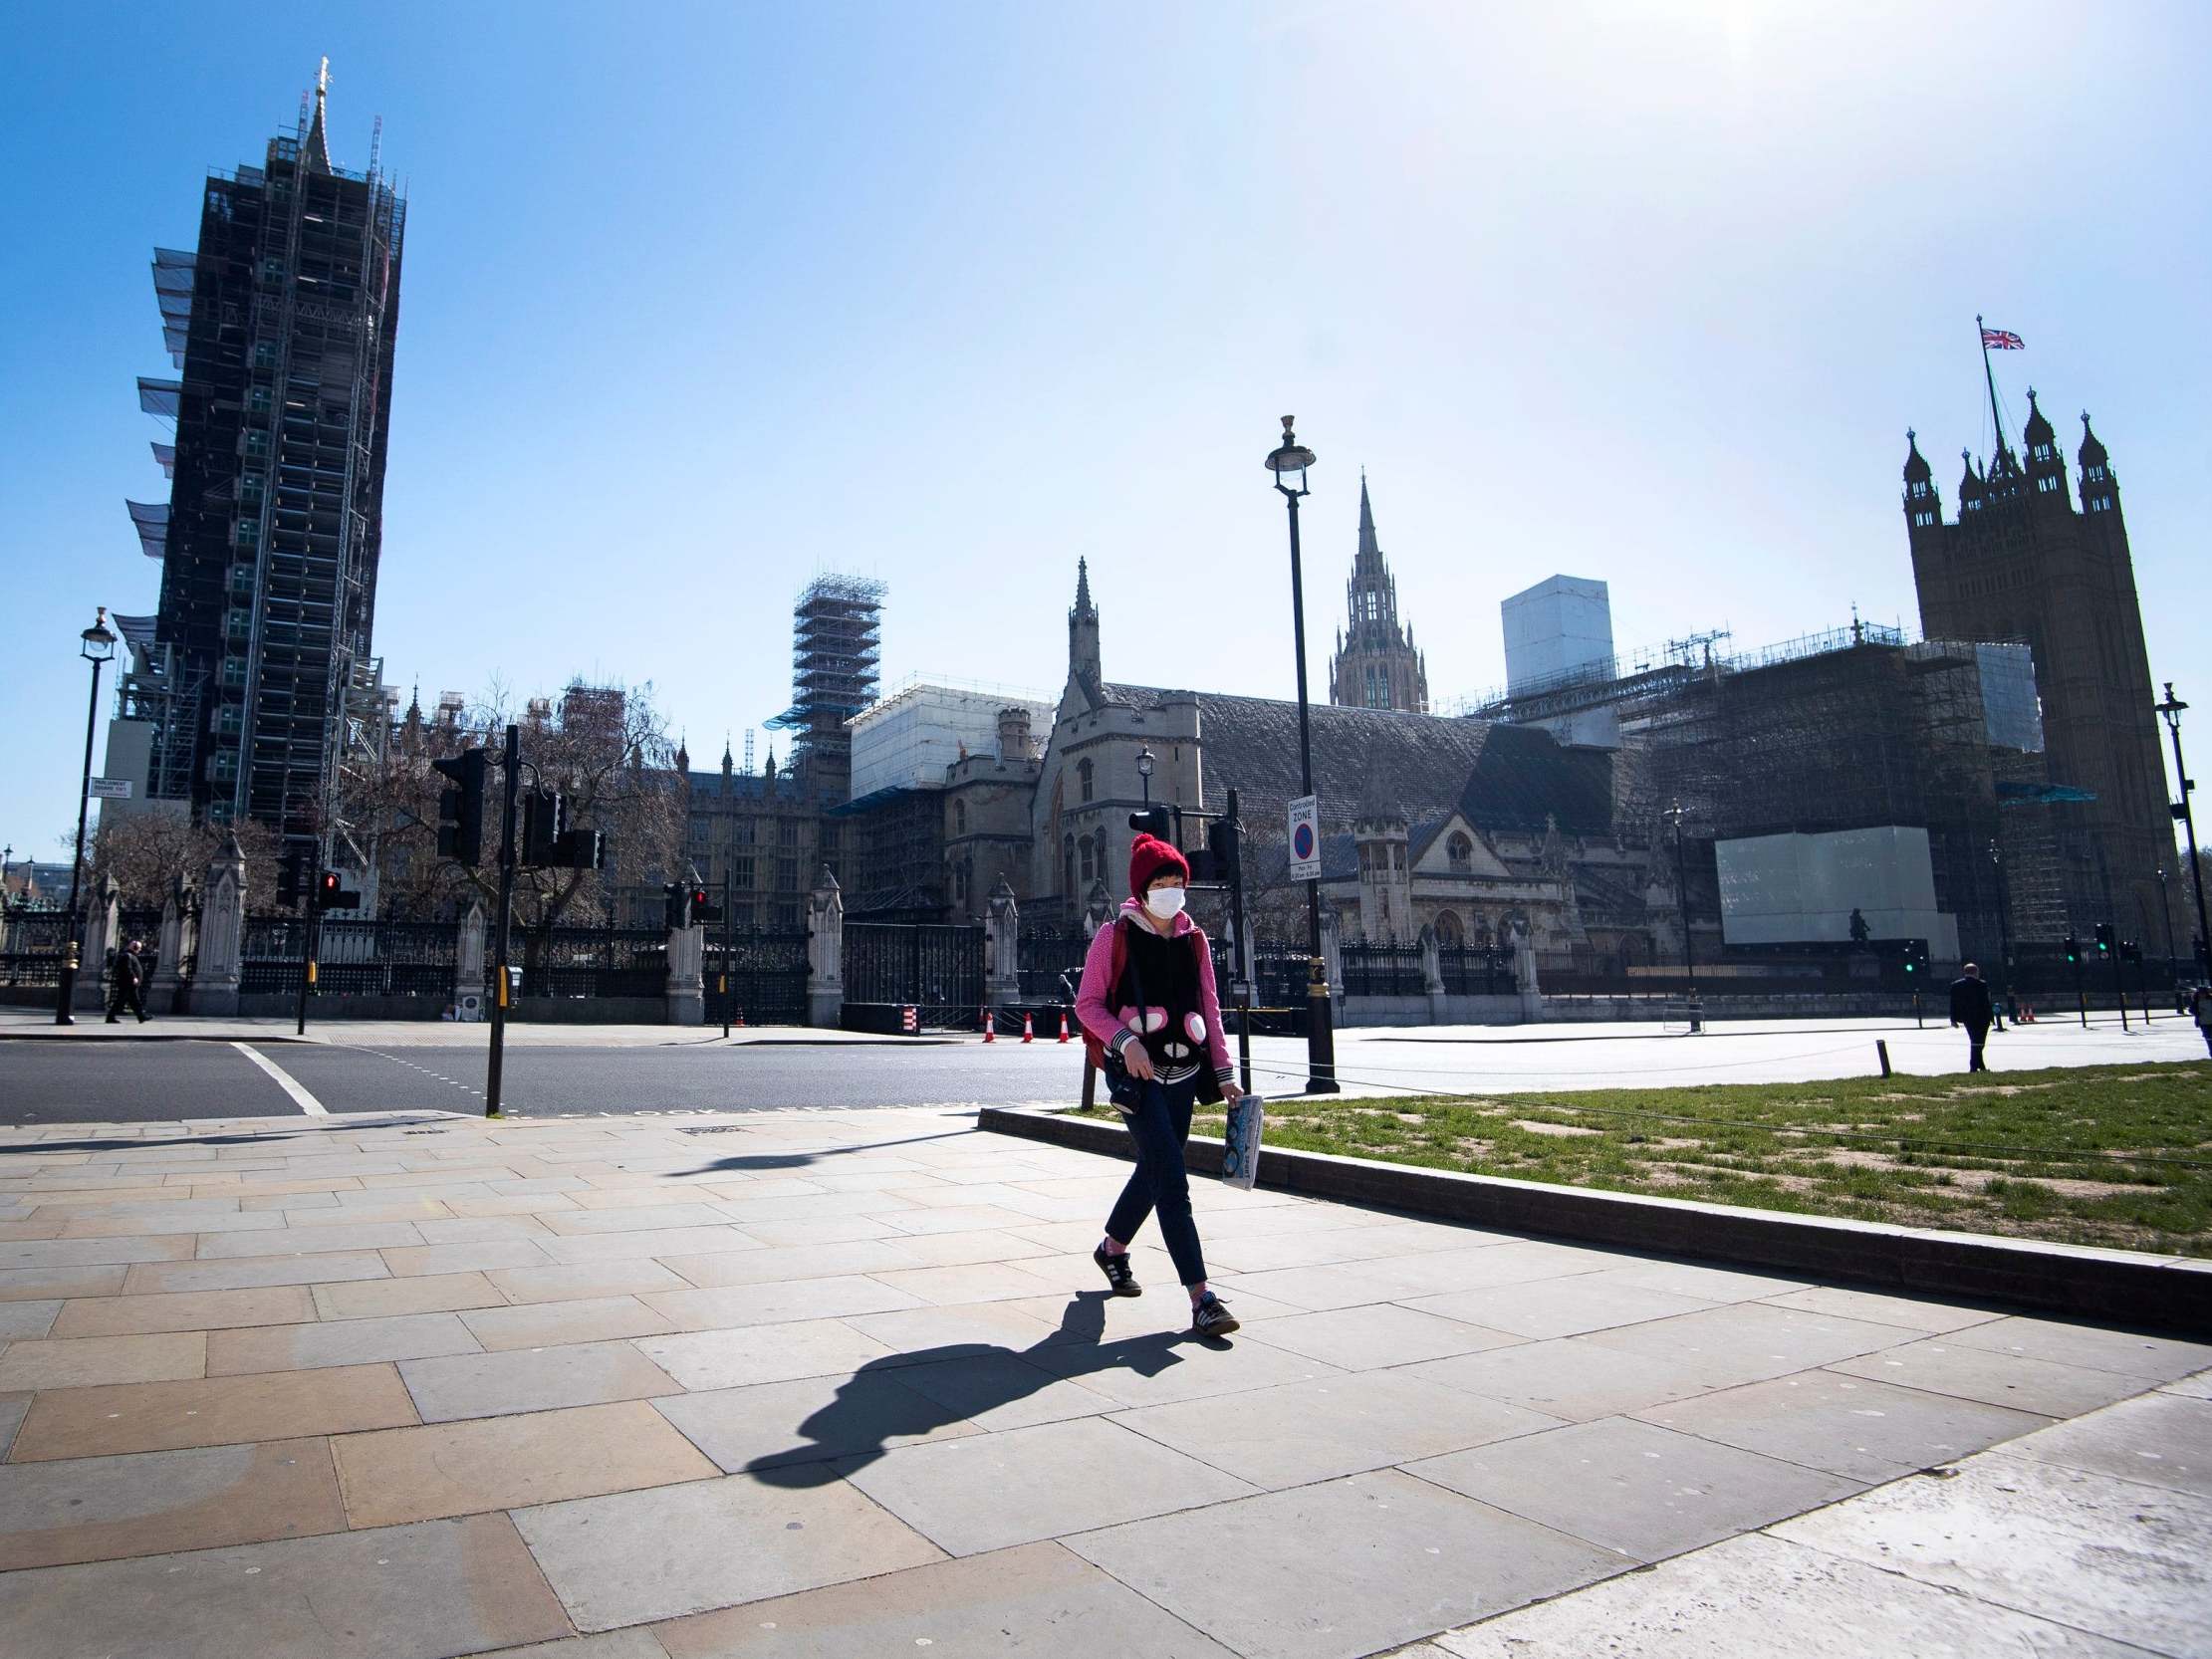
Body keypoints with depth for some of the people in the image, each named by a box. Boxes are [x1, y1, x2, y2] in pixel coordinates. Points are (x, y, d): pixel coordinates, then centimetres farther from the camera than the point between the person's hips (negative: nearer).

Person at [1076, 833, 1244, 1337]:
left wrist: (1224, 1072, 7)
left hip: (1184, 1073, 6)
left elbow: (1209, 1010, 12)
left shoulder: (1194, 940, 9)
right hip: (1138, 1073, -5)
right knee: (1172, 1180, -12)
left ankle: (1112, 1249, 43)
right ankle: (1201, 1300, -12)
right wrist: (1124, 1040, -19)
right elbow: (1087, 1003, -4)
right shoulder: (1115, 935, -5)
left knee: (1154, 1170, 17)